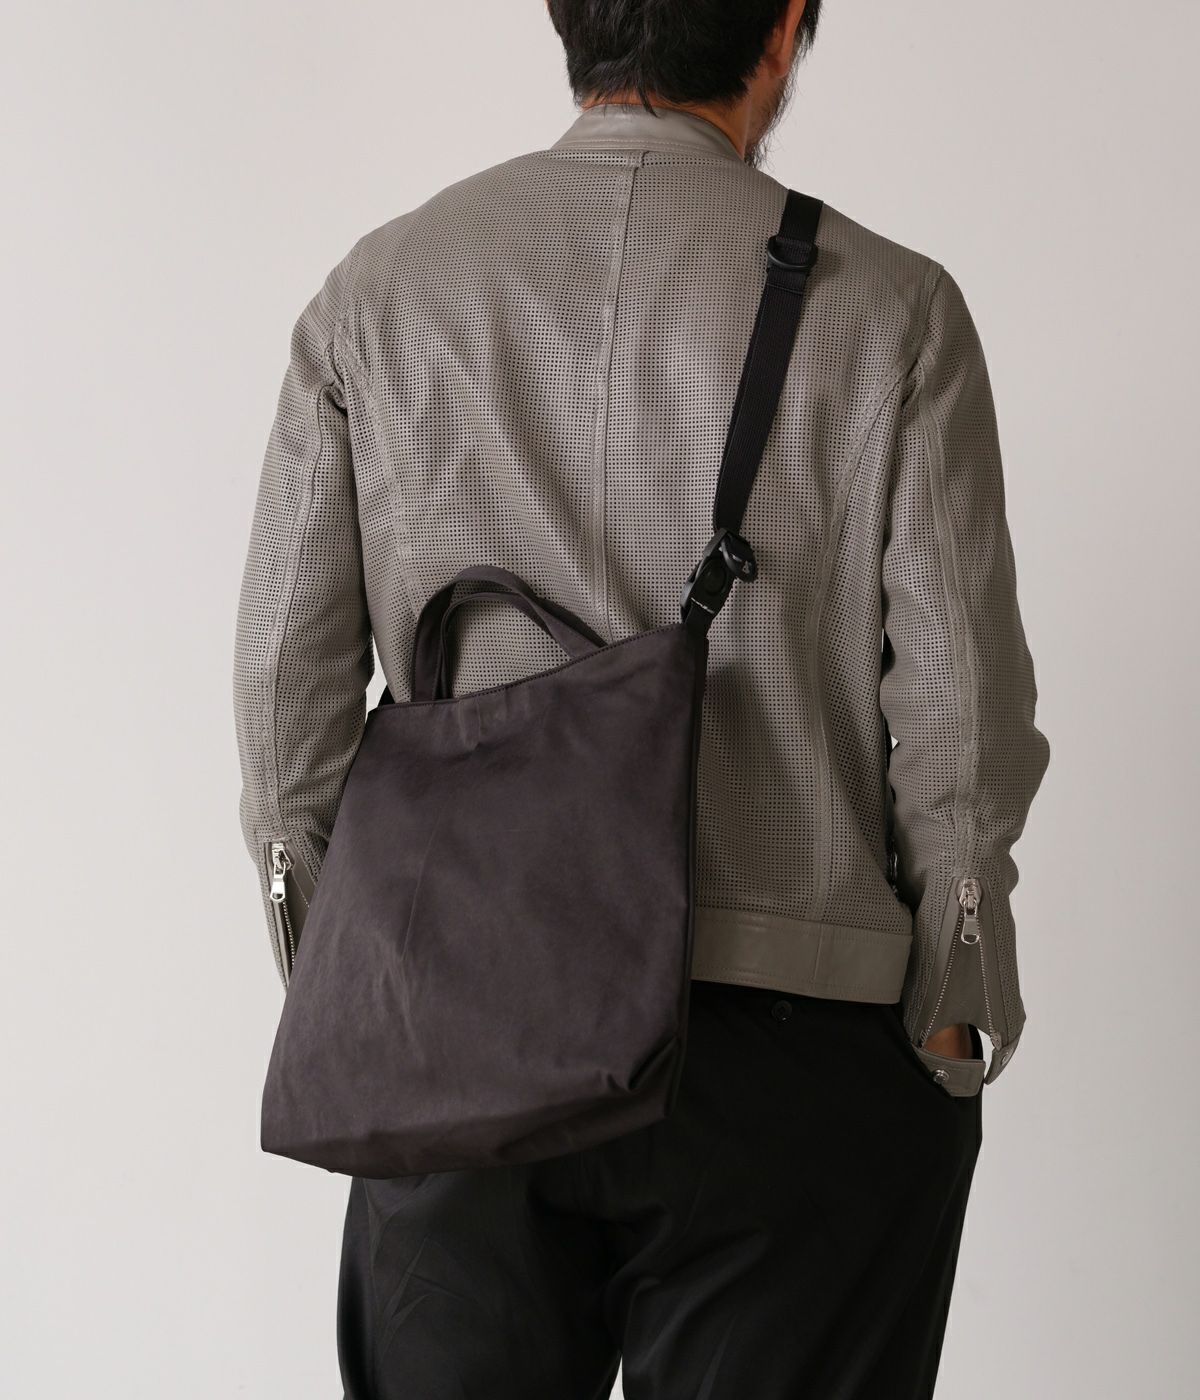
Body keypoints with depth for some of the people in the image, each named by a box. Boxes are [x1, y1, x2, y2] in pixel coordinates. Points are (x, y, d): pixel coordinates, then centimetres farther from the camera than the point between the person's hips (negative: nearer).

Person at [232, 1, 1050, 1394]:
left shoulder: (375, 293, 3)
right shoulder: (886, 310, -4)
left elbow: (288, 692, 3)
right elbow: (959, 719, -6)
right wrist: (947, 1055, 6)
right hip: (783, 1062, -2)